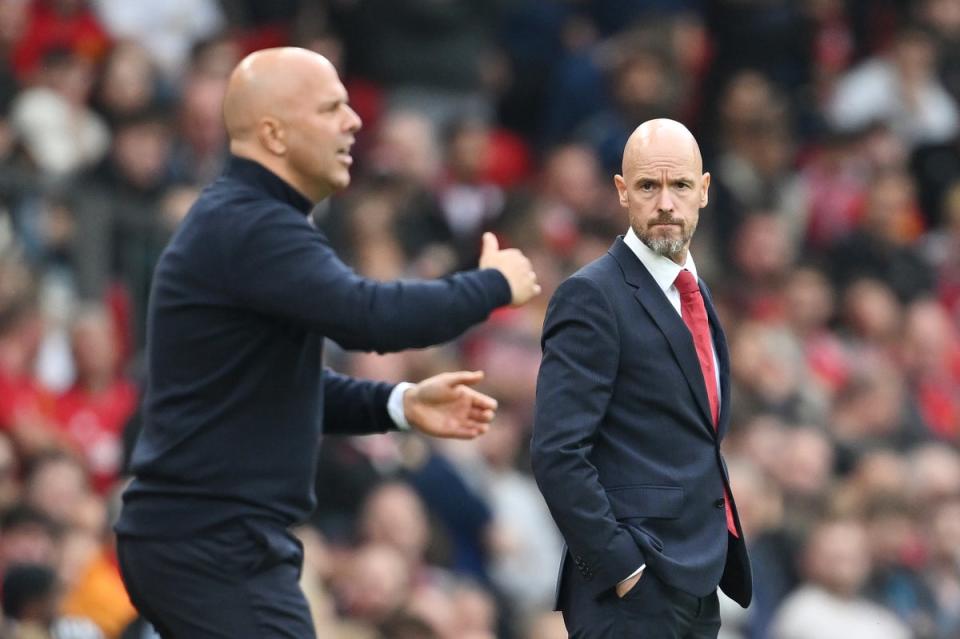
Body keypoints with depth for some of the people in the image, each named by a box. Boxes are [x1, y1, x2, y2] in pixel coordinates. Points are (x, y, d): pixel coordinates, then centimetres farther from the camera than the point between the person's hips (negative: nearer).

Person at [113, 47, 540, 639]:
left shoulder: (242, 223, 17)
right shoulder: (249, 229, -16)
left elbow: (282, 384, 24)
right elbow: (369, 316, -29)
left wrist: (400, 404, 9)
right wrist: (493, 286, -13)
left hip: (196, 539, 10)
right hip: (217, 546, -10)